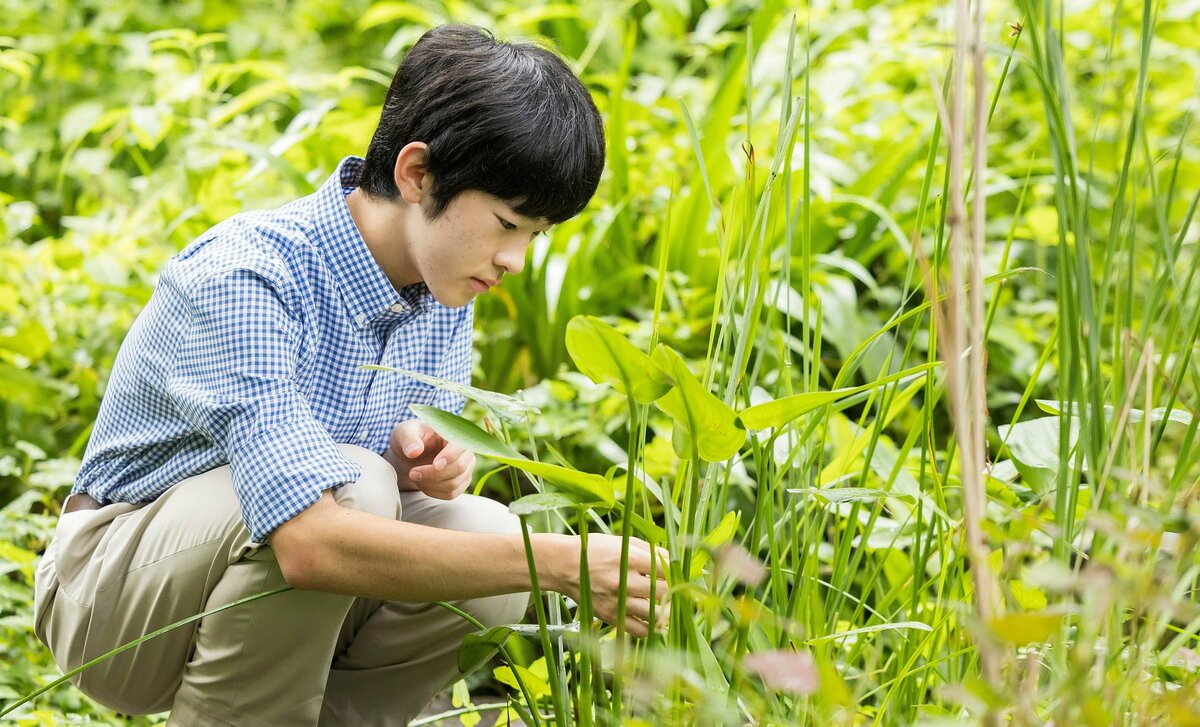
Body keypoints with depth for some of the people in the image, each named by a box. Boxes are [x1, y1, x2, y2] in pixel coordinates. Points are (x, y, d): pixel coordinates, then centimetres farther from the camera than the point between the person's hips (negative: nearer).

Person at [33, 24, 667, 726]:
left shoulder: (444, 276, -4)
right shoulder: (242, 279, -29)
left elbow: (427, 461, 8)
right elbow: (311, 542, -39)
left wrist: (418, 456, -18)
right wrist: (560, 562, -40)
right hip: (114, 590, -7)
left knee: (485, 533, -17)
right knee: (354, 485, -31)